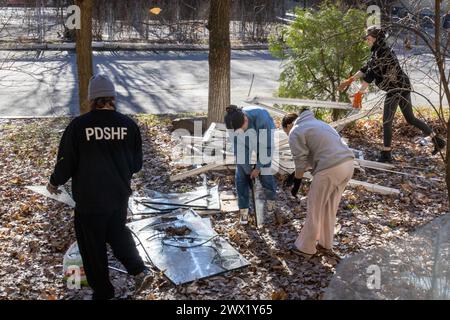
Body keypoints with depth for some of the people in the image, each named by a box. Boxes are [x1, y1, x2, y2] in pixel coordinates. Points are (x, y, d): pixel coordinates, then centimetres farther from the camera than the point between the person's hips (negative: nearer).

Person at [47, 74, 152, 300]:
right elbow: (136, 164, 4)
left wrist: (54, 183, 12)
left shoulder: (78, 126, -15)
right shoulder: (128, 125, -5)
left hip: (89, 199, -3)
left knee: (93, 247, 12)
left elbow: (66, 162, -8)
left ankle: (102, 292, 24)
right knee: (118, 232, 27)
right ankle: (139, 270, 12)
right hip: (120, 196, 4)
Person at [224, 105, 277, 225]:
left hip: (265, 143, -2)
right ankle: (243, 210, 9)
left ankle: (271, 201, 25)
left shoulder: (261, 117, -40)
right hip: (246, 147, 3)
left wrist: (258, 167, -20)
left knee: (266, 175, -3)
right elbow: (238, 147, -19)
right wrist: (247, 168, -13)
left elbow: (266, 146, -29)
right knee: (241, 177, -4)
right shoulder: (233, 122, -30)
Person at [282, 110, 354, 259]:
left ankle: (305, 248, 17)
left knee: (315, 209, 6)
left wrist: (296, 184, 10)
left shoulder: (295, 133, 2)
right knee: (330, 207, 21)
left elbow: (301, 162, -2)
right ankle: (325, 243, 33)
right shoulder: (316, 122, 29)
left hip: (330, 169, -8)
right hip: (348, 163, 8)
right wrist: (297, 174, 27)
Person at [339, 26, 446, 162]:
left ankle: (386, 154, 1)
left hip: (396, 88, -10)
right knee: (411, 119, 16)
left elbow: (371, 73, -23)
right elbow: (367, 68, 17)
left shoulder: (381, 52, -18)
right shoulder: (378, 51, 13)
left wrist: (359, 94, -24)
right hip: (403, 86, 10)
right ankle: (437, 140, 20)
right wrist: (350, 80, 15)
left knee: (387, 121, -5)